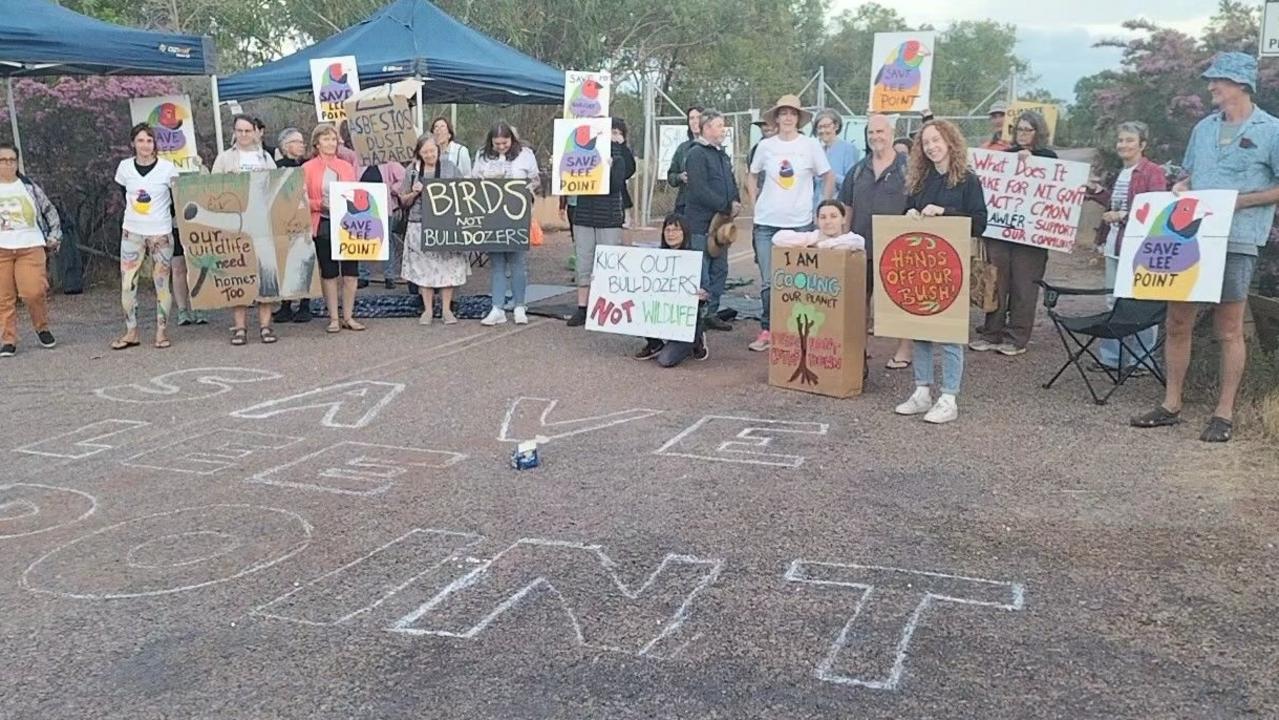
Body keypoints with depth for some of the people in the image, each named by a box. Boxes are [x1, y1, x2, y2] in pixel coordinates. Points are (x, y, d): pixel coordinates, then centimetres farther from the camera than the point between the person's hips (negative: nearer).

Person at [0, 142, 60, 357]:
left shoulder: (29, 186, 9)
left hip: (30, 248, 0)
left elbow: (50, 212, 16)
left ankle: (42, 328, 12)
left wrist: (53, 238, 10)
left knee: (33, 292, -12)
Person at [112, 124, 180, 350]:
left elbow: (178, 199, 3)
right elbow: (123, 193, 16)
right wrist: (135, 211, 11)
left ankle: (162, 331, 12)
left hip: (161, 233, -2)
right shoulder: (125, 167, 1)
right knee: (127, 283, -1)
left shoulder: (167, 168, -6)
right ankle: (131, 332, 7)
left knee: (162, 283, 3)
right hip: (132, 233, 2)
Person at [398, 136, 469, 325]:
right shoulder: (413, 171, 8)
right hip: (420, 225, 1)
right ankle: (428, 309, 13)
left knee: (448, 266, 0)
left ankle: (446, 309, 10)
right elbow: (404, 201, 12)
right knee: (424, 267, 3)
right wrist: (414, 193, -7)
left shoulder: (450, 168, 5)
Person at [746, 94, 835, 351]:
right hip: (766, 223, 1)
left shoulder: (811, 145, 0)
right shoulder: (766, 146, 5)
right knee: (768, 282, 1)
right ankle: (767, 330, 10)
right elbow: (752, 176, 18)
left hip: (800, 223, -1)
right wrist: (755, 205, 9)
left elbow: (829, 178, 7)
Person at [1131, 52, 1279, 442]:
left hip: (1235, 242, -5)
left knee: (1229, 329, 2)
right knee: (1177, 322, 7)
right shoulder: (1204, 127, 15)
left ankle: (1224, 413, 10)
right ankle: (1171, 404, 17)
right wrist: (1179, 190, 3)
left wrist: (1241, 200, -13)